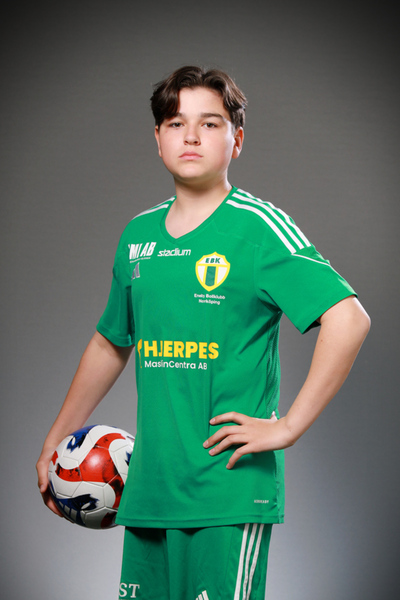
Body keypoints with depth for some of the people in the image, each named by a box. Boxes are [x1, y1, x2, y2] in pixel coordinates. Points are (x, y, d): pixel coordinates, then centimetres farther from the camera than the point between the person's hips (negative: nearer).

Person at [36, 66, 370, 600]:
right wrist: (54, 443, 24)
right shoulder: (138, 236, 11)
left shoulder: (259, 227, -8)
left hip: (230, 491, -6)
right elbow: (110, 344, 24)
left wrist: (288, 426, -18)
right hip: (148, 486, 6)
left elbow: (349, 318, -17)